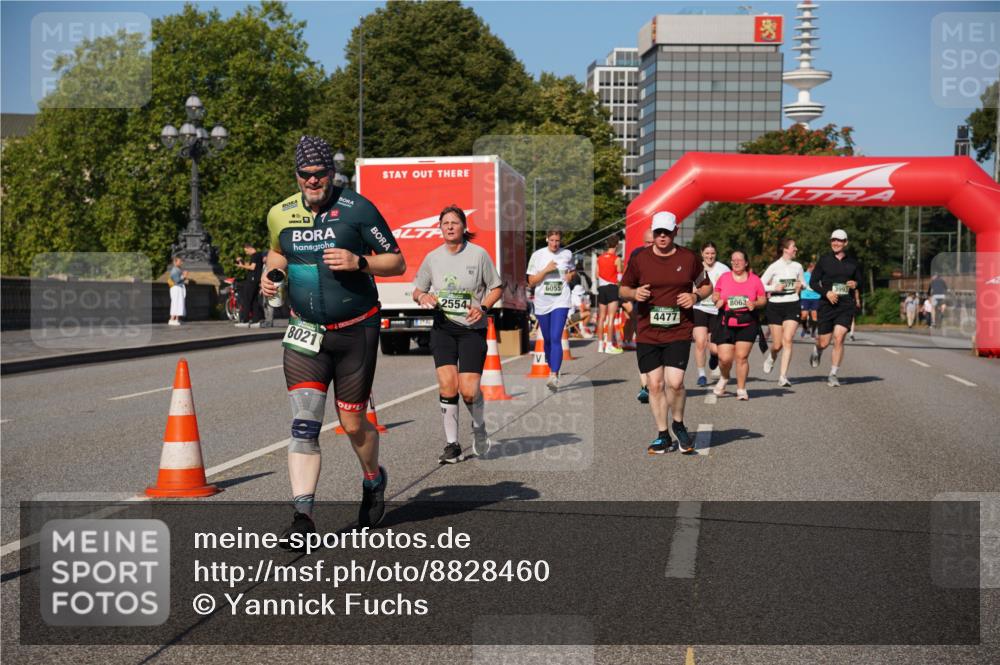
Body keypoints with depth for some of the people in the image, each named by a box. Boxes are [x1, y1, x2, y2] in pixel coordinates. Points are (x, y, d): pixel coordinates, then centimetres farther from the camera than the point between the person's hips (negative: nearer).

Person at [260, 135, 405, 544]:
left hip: (356, 331, -2)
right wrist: (271, 273, 4)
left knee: (353, 423, 7)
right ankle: (303, 515, -12)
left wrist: (357, 262, -21)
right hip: (305, 332, 3)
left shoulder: (357, 209, -8)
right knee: (303, 424, -11)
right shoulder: (280, 214, 5)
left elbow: (397, 263, -4)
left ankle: (374, 481, 38)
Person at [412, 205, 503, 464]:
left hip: (472, 329, -2)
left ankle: (479, 427, 25)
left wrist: (482, 307, -13)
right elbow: (417, 289, 15)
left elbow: (497, 287, 4)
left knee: (468, 390, -9)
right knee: (447, 385, -11)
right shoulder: (432, 258, 5)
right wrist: (422, 297, -9)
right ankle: (452, 444, 2)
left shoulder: (478, 254, -3)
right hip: (443, 329, 2)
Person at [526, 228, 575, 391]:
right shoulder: (537, 255, 0)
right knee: (547, 340, 12)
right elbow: (531, 281, -2)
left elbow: (573, 270, 26)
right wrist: (546, 270, -15)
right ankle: (552, 370, 33)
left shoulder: (567, 254, 5)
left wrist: (571, 275, 3)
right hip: (542, 303, 1)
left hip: (561, 302, -1)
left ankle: (554, 376, -23)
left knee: (556, 339, -16)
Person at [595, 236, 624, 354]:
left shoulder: (600, 258, 8)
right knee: (611, 317, -6)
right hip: (612, 287, -6)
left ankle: (600, 344, 11)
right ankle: (609, 345, -10)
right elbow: (620, 276, -6)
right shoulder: (617, 259, -9)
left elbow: (597, 275, 9)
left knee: (602, 317, 9)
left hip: (601, 287, 6)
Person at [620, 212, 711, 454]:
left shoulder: (689, 258, 3)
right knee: (655, 384, 2)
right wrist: (634, 293, -9)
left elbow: (706, 285, 16)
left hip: (679, 332, -1)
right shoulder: (639, 258, 3)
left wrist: (696, 296, -5)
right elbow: (624, 289, 13)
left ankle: (679, 425, 14)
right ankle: (663, 436, 16)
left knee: (674, 382, -13)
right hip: (647, 333, 1)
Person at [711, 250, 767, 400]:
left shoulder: (755, 280, 5)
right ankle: (724, 378, 28)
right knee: (725, 358, -6)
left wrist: (755, 304, -13)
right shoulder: (724, 278, 8)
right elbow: (715, 295, 16)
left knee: (742, 356, -6)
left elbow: (763, 299, 8)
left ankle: (741, 389, 8)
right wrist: (717, 300, -6)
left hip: (747, 324, -1)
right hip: (726, 324, 1)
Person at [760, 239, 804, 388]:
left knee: (788, 340, -14)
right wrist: (774, 288, -18)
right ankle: (770, 356, 39)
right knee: (777, 344, 2)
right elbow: (760, 285, -3)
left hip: (792, 305, 2)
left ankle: (783, 376, -15)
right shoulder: (774, 266, -5)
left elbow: (802, 283, 20)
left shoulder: (797, 266, 7)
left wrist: (800, 286, -2)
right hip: (775, 306, -2)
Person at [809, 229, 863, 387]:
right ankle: (817, 351, 41)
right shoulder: (824, 260, 3)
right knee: (824, 342, 2)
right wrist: (826, 292, -12)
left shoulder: (853, 262, 8)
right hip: (827, 305, 0)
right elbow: (813, 282, 4)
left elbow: (860, 282, 18)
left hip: (846, 305, 0)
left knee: (839, 338, -14)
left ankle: (833, 374, -3)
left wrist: (856, 285, -6)